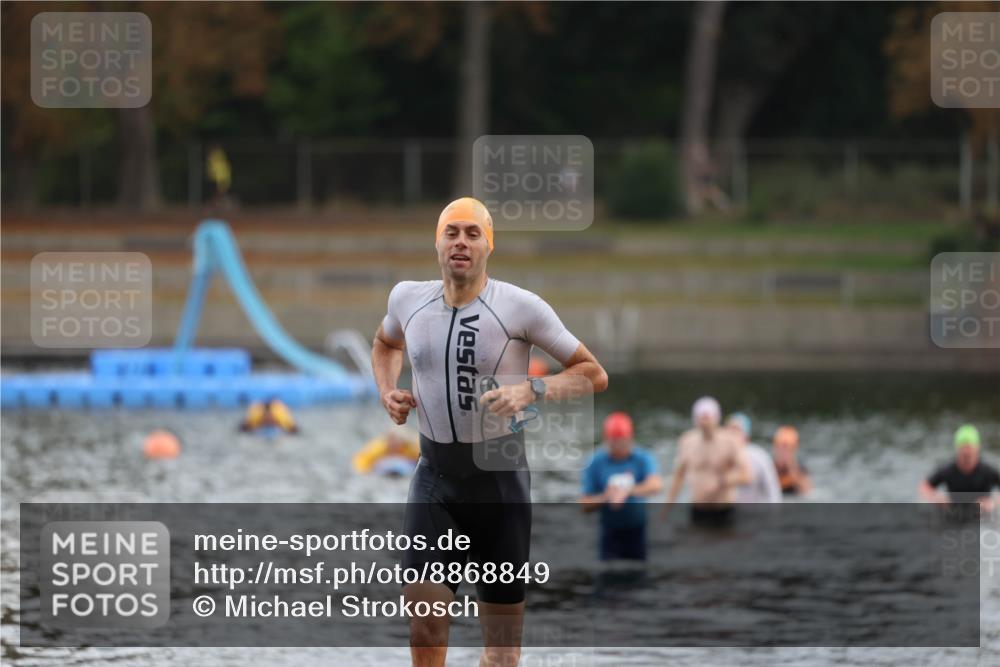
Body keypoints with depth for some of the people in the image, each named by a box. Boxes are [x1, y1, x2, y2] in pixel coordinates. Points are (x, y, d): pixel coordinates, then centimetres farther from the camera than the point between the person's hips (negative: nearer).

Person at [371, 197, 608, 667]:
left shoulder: (520, 307, -12)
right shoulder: (408, 298, 1)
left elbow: (594, 375, -7)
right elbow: (386, 343, 26)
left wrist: (531, 390, -23)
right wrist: (387, 391, 6)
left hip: (499, 476, -2)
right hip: (434, 476, 2)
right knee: (424, 623, -11)